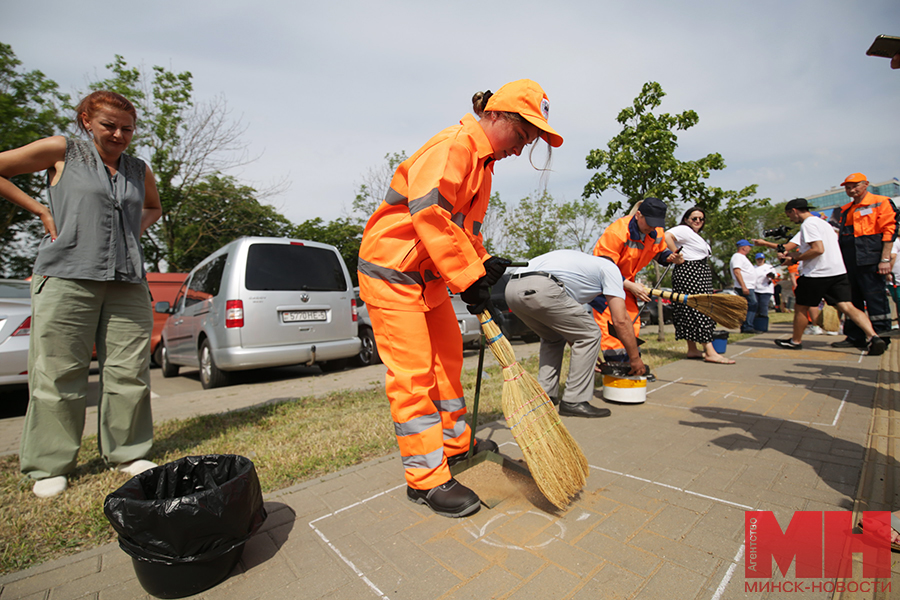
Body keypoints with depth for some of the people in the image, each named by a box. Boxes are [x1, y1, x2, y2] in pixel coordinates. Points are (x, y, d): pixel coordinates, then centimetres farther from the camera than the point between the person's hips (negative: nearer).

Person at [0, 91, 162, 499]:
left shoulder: (140, 171, 17)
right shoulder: (62, 151, 8)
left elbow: (153, 208, 33)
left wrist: (134, 230, 15)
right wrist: (41, 211, 2)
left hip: (127, 281, 3)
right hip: (67, 277, -3)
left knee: (129, 372, 2)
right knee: (58, 373, 0)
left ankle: (126, 453, 16)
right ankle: (50, 466, 15)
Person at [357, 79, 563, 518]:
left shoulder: (483, 164, 16)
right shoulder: (454, 144, -16)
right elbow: (429, 212, -28)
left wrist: (483, 267, 4)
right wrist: (469, 276, -24)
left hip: (430, 276, 10)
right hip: (391, 269, -10)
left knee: (448, 357, 15)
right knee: (413, 373, -7)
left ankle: (455, 443, 34)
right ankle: (427, 478, 7)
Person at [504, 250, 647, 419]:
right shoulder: (610, 267, 22)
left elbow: (568, 328, 40)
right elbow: (621, 320, 12)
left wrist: (589, 356, 45)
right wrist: (635, 358, 24)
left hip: (511, 288, 9)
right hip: (539, 289, -9)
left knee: (553, 338, 29)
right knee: (590, 335, 7)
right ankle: (574, 401, 10)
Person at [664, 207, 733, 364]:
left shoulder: (695, 235, 26)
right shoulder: (684, 230, -6)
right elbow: (666, 236, -24)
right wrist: (677, 254, -19)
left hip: (699, 274, 11)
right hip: (689, 272, -10)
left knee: (692, 311, 8)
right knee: (699, 309, -14)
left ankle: (693, 350, 11)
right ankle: (710, 352, -16)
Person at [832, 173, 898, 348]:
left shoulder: (881, 203, 1)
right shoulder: (845, 210, 20)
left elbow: (889, 230, -7)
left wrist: (885, 259, -15)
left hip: (870, 260, -6)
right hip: (849, 262, 7)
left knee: (876, 299, -4)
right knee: (852, 300, 8)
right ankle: (854, 337, 14)